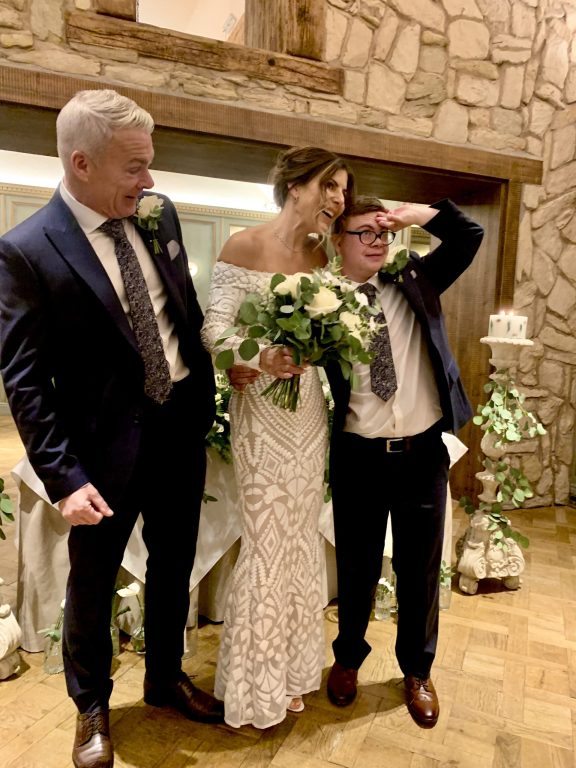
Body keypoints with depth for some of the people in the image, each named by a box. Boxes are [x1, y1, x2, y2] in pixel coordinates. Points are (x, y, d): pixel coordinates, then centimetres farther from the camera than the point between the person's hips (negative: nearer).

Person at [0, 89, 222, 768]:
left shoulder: (160, 213, 1)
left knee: (174, 565, 22)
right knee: (91, 585, 15)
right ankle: (91, 708, 44)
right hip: (108, 446, -5)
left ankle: (165, 678, 49)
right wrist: (64, 477, -18)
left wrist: (210, 399, 7)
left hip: (183, 428, 6)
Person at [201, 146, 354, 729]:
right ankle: (255, 686, 24)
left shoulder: (320, 255, 9)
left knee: (301, 537, 13)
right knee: (267, 543, 2)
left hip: (310, 409, 6)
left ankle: (290, 666, 33)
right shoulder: (243, 247, -8)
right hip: (262, 412, -6)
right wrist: (260, 359, -30)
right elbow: (214, 328, -14)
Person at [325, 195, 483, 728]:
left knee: (420, 567, 16)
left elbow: (470, 235, 6)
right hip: (359, 456, -2)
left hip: (424, 451, 2)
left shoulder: (415, 280, 5)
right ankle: (349, 658, 43)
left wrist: (422, 215, -8)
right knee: (357, 567, 15)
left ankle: (418, 670, 40)